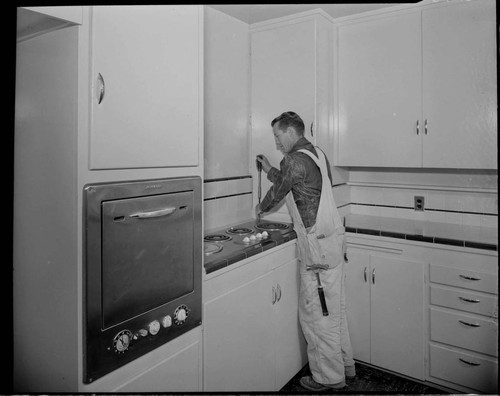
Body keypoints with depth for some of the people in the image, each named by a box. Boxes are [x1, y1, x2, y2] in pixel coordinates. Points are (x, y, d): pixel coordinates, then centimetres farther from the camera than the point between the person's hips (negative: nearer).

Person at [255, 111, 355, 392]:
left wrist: (261, 208, 17)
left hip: (317, 246, -10)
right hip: (333, 239, 10)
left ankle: (329, 378, 18)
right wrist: (270, 169, 24)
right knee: (334, 309, 20)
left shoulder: (295, 160, -16)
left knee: (315, 313, 3)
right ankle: (345, 365, 35)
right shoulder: (317, 154, 13)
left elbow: (277, 192, -2)